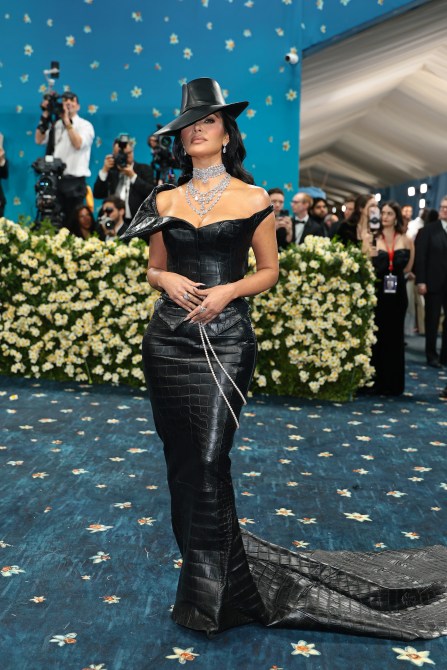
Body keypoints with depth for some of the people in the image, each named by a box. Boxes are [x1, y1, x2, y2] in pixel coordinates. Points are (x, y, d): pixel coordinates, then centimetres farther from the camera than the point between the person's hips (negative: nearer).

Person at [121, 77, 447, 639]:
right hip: (167, 336, 4)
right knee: (179, 458, 8)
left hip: (224, 339, -4)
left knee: (209, 460, -10)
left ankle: (208, 593, 5)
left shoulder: (252, 199, 2)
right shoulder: (165, 200, 10)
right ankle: (200, 562, 27)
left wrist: (228, 290, -12)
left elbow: (269, 269, 6)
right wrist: (167, 279, -6)